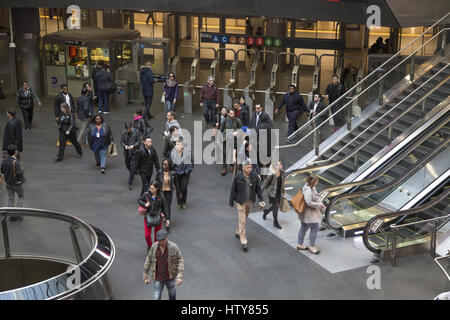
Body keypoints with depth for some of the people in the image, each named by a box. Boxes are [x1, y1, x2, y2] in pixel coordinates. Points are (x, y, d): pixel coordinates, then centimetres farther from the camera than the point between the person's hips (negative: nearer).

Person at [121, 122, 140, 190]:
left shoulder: (135, 132, -10)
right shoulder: (123, 133, -4)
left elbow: (139, 141, -5)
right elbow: (121, 142, 4)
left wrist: (133, 145, -22)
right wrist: (124, 146, -18)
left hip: (134, 152, -3)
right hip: (126, 153, 3)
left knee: (132, 168, -7)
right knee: (127, 166, 19)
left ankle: (130, 184, -3)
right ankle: (133, 173, 52)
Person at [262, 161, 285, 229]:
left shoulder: (282, 173, -3)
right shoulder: (271, 175, -21)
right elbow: (265, 183, -11)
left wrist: (283, 191, 14)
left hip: (279, 193, 6)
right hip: (272, 193, -6)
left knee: (277, 206, 16)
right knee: (275, 207, 1)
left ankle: (266, 211, 45)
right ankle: (275, 223, 17)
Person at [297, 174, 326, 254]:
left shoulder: (312, 188, 6)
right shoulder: (308, 190, -27)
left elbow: (315, 198, 17)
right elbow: (309, 202, -28)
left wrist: (320, 204, 3)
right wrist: (319, 205, -18)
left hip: (306, 213, 11)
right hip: (309, 213, -11)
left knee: (304, 228, 18)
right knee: (315, 229, 0)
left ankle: (299, 245, 29)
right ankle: (311, 246, 12)